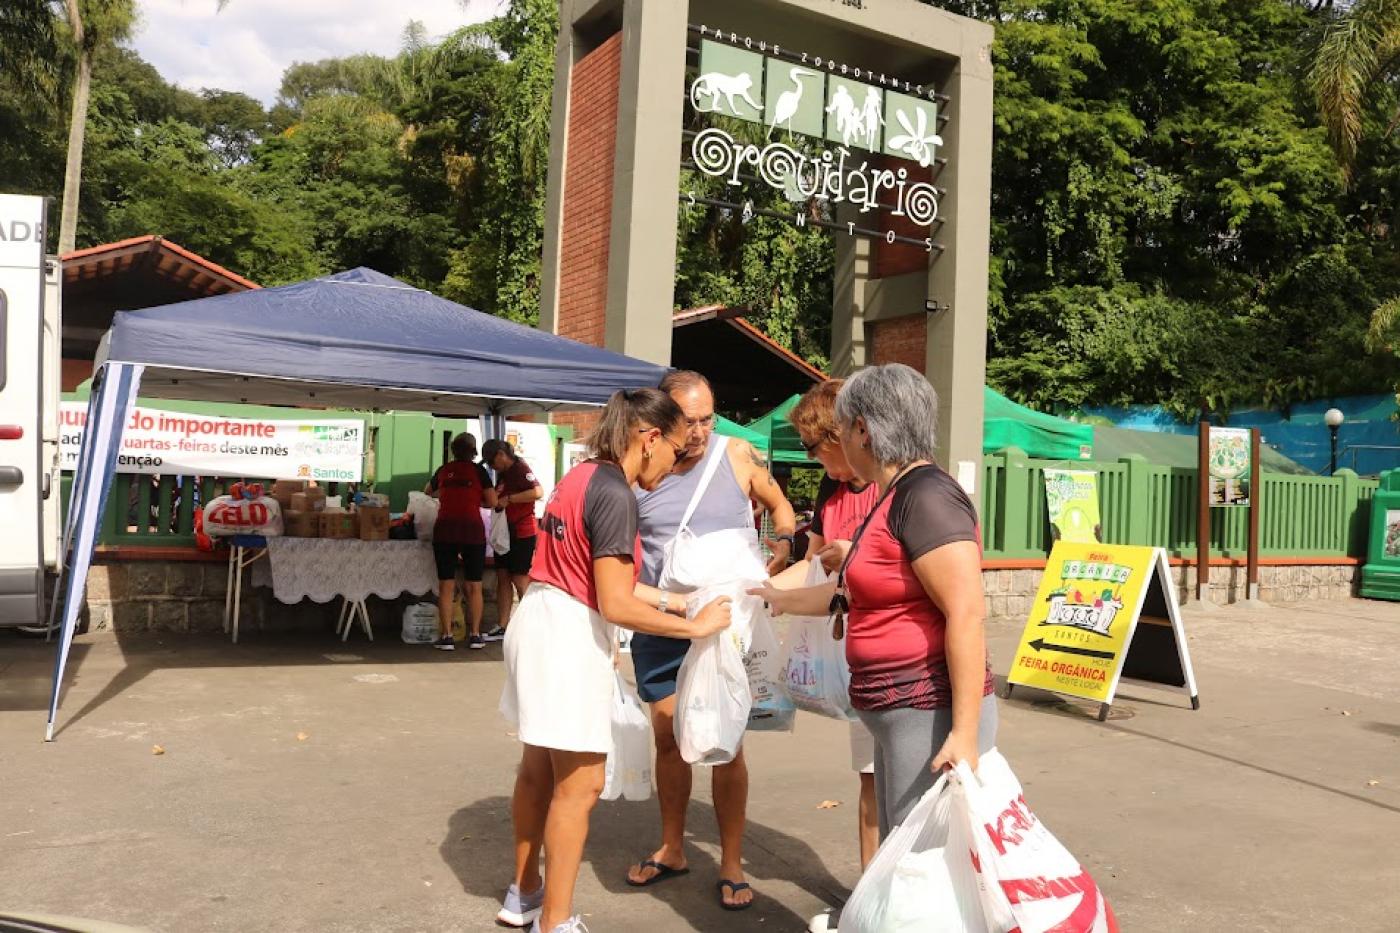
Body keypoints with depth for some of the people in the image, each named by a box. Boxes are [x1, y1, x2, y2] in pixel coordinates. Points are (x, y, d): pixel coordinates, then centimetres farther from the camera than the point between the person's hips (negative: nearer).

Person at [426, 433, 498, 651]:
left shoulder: (444, 470, 11)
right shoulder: (478, 470, 3)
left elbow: (428, 491, 30)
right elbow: (492, 502, 0)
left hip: (444, 529, 2)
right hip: (473, 529, -1)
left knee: (446, 585, 4)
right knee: (474, 586, 7)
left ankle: (446, 636, 3)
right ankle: (475, 635, 9)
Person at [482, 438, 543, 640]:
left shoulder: (520, 468, -12)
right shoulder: (503, 474, 16)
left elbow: (538, 492, -27)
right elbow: (496, 500, 30)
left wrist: (508, 499, -23)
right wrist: (494, 497, 7)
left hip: (522, 532, -9)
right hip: (505, 531, 9)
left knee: (520, 578, -7)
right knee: (503, 577, 7)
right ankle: (502, 626, 10)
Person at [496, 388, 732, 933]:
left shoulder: (582, 476, 10)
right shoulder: (615, 494, -19)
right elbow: (615, 606, -22)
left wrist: (673, 600, 13)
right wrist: (696, 627, -13)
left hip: (542, 621, 10)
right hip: (570, 635, -10)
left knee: (539, 767, 20)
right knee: (580, 785, 0)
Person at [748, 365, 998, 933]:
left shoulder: (926, 496, -17)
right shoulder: (893, 498, 14)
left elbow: (967, 614, -23)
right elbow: (854, 590, 26)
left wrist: (965, 733, -25)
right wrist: (780, 599, 37)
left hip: (933, 715, -10)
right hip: (899, 713, 10)